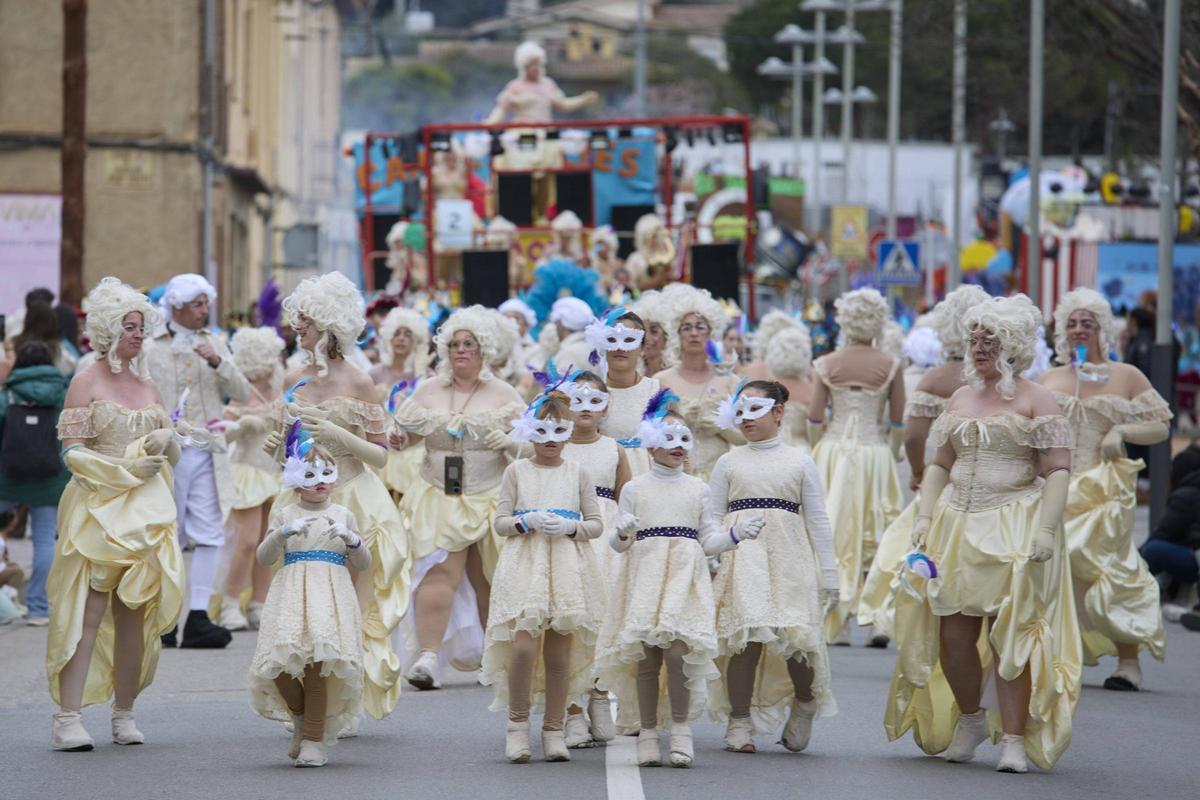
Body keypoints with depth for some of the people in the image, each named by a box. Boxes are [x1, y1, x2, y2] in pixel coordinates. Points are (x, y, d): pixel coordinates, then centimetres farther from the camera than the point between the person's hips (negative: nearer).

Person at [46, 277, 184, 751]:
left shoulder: (147, 386, 16)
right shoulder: (86, 383, -1)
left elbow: (172, 454, 20)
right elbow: (72, 452, -8)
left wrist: (165, 442, -3)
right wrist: (128, 468, -16)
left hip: (147, 512, 5)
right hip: (98, 510, -5)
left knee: (135, 615, 4)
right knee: (87, 613, -12)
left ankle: (124, 713, 12)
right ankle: (67, 719, -14)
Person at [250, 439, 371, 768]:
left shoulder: (343, 516, 12)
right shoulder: (284, 515, 10)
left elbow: (363, 565, 12)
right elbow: (265, 558, 2)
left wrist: (352, 540, -8)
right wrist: (283, 533, -14)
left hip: (330, 597, 0)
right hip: (292, 595, 0)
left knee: (317, 666, -11)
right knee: (280, 667, -12)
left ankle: (314, 741, 1)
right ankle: (301, 718, 19)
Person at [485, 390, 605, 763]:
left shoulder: (578, 473, 10)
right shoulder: (516, 471, 8)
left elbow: (596, 524, 9)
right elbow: (500, 522, 6)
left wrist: (569, 527, -9)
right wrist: (529, 522, -12)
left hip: (567, 565, 1)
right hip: (524, 564, -1)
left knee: (559, 652, 0)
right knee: (523, 645, -16)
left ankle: (553, 729, 9)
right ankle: (518, 722, 0)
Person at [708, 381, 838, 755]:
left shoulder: (799, 463, 9)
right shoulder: (729, 463, 11)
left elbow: (818, 520, 9)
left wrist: (829, 574, 5)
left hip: (787, 556, 0)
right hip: (741, 556, 0)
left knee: (795, 639, -10)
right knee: (744, 639, -8)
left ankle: (805, 704, 18)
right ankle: (739, 722, 2)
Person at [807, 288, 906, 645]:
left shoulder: (827, 364, -2)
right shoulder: (891, 367, -3)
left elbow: (814, 418, -1)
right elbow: (898, 422, 1)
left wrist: (818, 455, 11)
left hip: (833, 452, 1)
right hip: (875, 454, -1)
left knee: (835, 537, 7)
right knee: (876, 540, 7)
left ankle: (837, 624, 5)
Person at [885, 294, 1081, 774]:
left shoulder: (1035, 401, -2)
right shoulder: (961, 400, 15)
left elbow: (1058, 471, -8)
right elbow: (940, 465, 20)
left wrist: (1045, 530, -18)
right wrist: (925, 516, 6)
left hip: (1014, 530, -5)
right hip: (957, 527, 5)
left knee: (1009, 636, -8)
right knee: (952, 633, 3)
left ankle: (1013, 737, -3)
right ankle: (971, 718, 26)